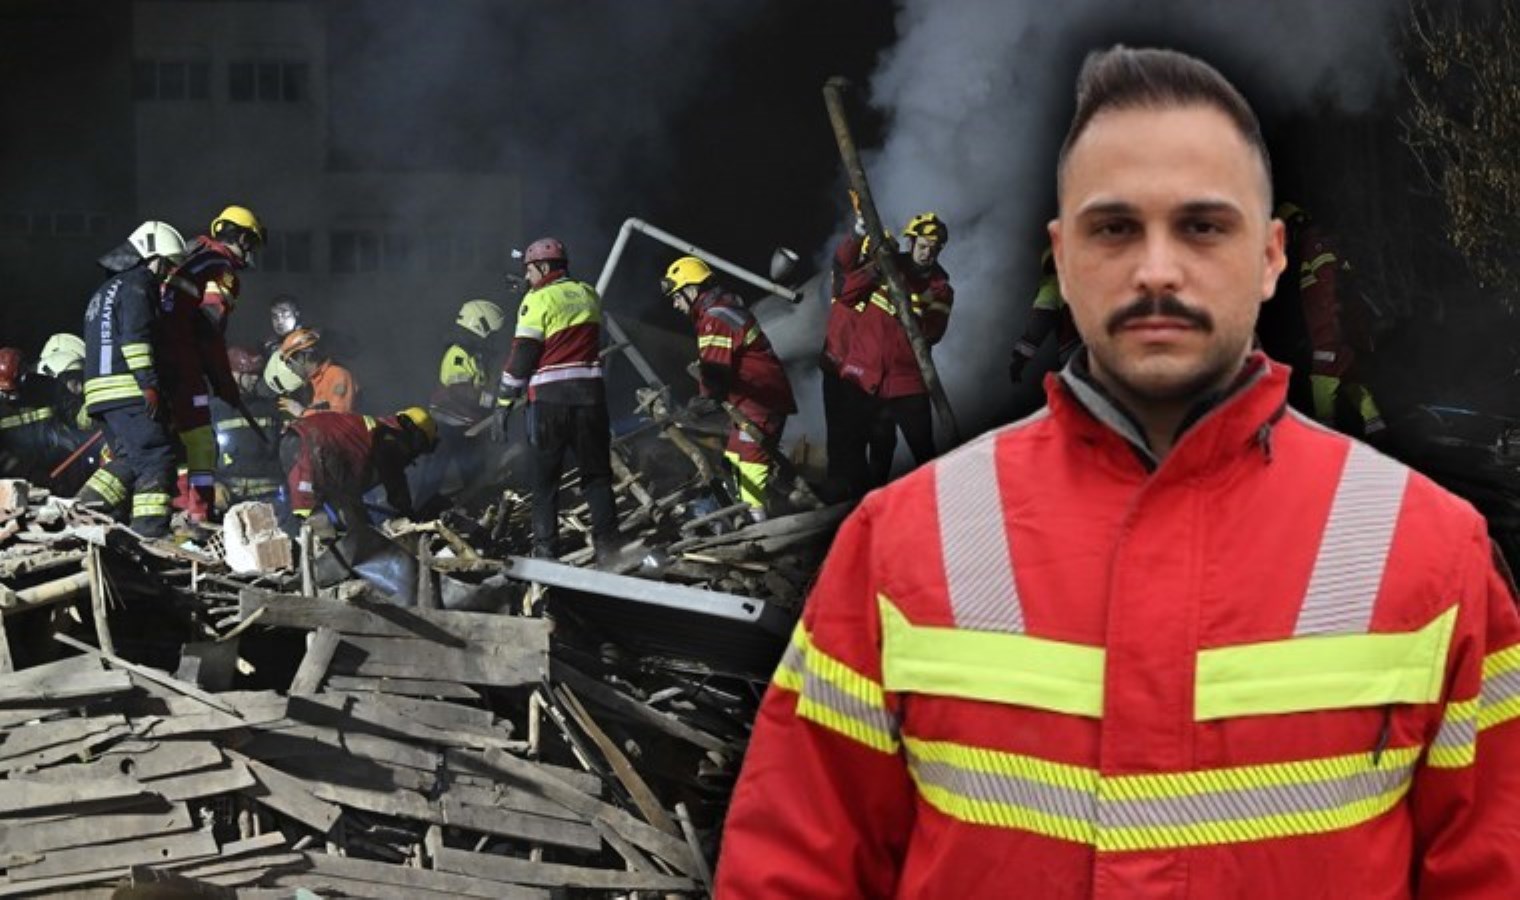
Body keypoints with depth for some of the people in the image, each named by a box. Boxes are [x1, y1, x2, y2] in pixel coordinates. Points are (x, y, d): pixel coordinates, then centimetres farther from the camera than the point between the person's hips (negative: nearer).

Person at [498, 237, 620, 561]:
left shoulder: (538, 300, -7)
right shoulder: (589, 294, 10)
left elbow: (522, 355, -9)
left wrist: (504, 400, -2)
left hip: (550, 398, -4)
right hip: (590, 392, 4)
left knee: (545, 477, 6)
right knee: (597, 474, 11)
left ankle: (545, 549, 3)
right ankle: (607, 545, 3)